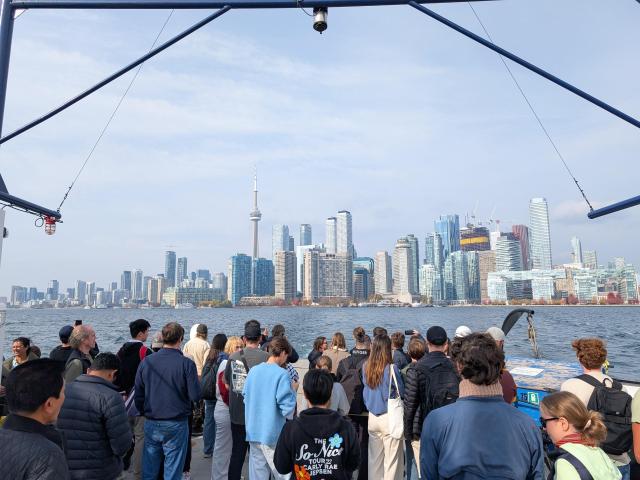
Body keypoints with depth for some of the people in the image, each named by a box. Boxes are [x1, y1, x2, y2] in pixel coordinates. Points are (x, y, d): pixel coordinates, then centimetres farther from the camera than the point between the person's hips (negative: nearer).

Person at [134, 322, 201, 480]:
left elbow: (138, 394, 2)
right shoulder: (186, 363, -15)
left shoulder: (146, 361, -4)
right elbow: (195, 396, -14)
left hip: (151, 424, 4)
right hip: (176, 425, -3)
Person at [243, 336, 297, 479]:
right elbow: (287, 407, -18)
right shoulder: (281, 374, -16)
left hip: (253, 431, 6)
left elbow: (245, 397, 13)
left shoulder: (253, 370, 3)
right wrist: (291, 391, -1)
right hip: (273, 434, -6)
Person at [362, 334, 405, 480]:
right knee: (392, 458, 6)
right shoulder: (391, 369, -16)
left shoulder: (366, 367, -2)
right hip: (389, 417, -5)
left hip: (372, 417, 5)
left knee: (374, 458, 16)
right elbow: (401, 392, -4)